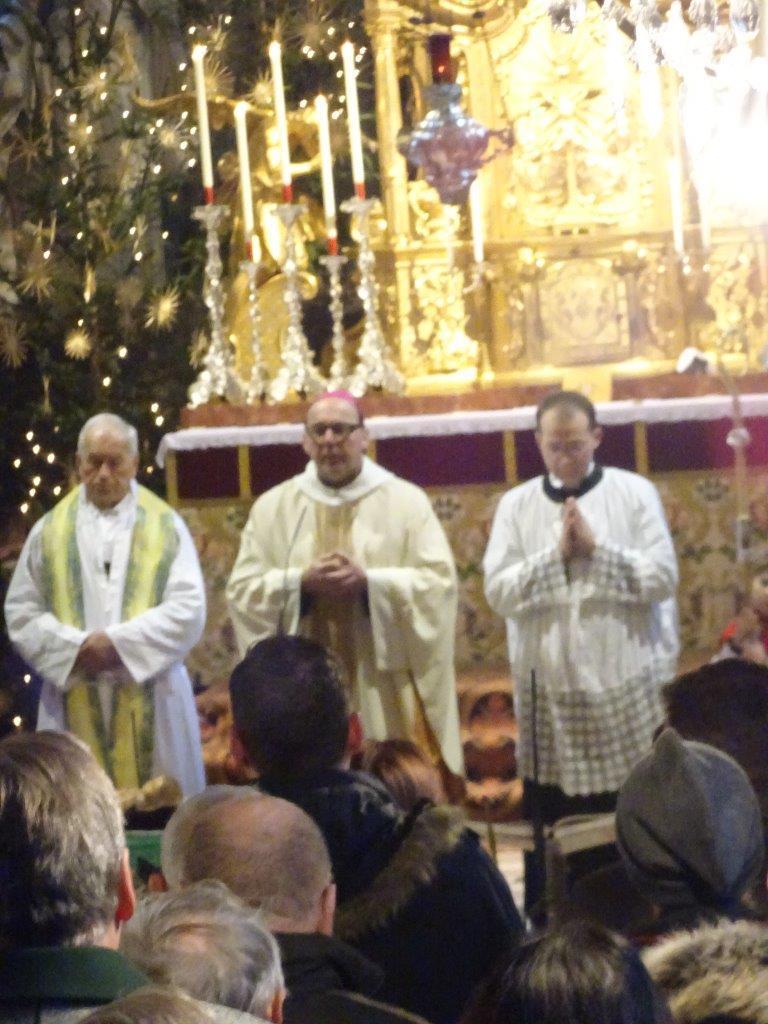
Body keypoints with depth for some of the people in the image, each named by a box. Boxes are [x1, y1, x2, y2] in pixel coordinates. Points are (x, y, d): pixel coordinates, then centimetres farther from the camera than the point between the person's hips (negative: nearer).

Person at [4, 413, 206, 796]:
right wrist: (74, 648, -11)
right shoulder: (50, 531, 8)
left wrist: (119, 642, -14)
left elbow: (189, 609, -5)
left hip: (150, 701, -1)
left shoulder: (165, 527, 4)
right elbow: (21, 612, 5)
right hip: (74, 702, 1)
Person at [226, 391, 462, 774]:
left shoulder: (406, 501, 5)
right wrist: (301, 583, -14)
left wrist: (369, 582, -18)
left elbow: (440, 582, -4)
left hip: (385, 687, -1)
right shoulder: (272, 507, 9)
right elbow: (241, 590, 4)